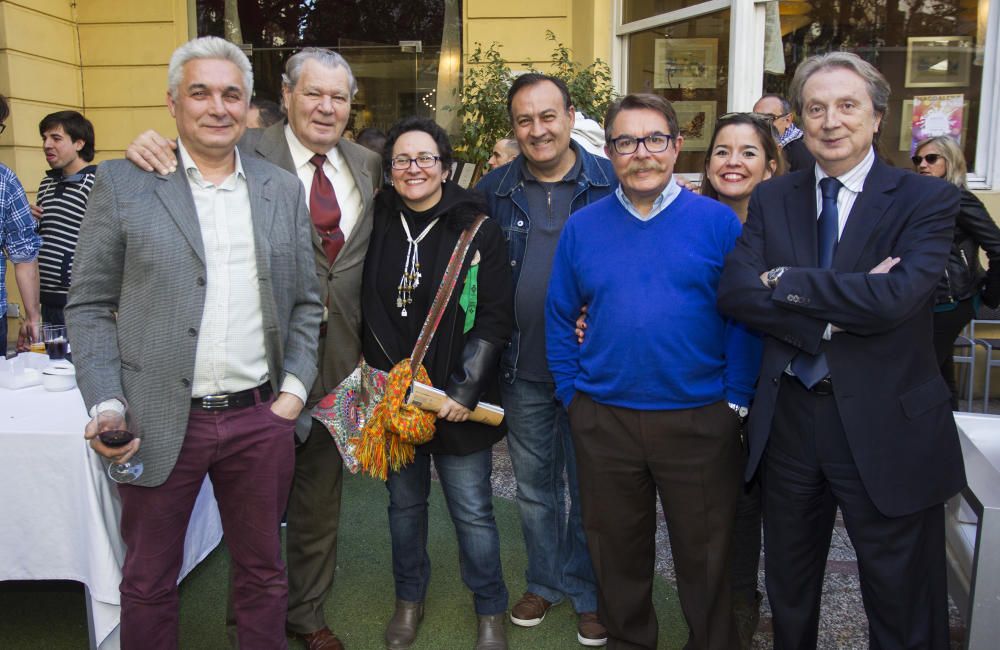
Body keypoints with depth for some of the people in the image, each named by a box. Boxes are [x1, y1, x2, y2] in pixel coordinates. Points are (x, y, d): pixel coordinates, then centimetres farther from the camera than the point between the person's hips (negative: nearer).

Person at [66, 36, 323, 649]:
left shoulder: (283, 190, 7)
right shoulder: (123, 183, -1)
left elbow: (306, 302, 10)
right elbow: (89, 306, 0)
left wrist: (295, 387, 0)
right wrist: (106, 403, -11)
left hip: (262, 418, 2)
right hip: (160, 422, -1)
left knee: (264, 573, 17)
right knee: (148, 581, 15)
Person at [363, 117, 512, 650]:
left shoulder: (477, 229, -8)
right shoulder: (377, 223, 2)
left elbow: (494, 318, -10)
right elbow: (364, 310, 10)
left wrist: (466, 390, -15)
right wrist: (374, 377, 4)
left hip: (457, 401, -3)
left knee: (472, 511, 5)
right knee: (404, 502, 18)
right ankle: (409, 598, 39)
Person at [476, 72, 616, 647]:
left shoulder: (611, 184, -5)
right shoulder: (495, 190, 3)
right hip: (523, 369, 3)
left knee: (590, 488, 12)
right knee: (534, 487, 18)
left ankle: (589, 593, 32)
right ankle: (545, 581, 39)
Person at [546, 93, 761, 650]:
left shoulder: (717, 221, -3)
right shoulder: (583, 226, 3)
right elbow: (559, 317, 7)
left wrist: (735, 398, -7)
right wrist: (572, 391, 1)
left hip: (699, 418, -2)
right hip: (603, 420, 2)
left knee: (704, 557, 13)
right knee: (617, 552, 18)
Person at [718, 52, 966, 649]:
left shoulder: (927, 199, -7)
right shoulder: (772, 200, 4)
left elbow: (894, 298, -23)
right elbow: (734, 292, -11)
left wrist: (784, 281, -15)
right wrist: (839, 310, -20)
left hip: (887, 427, -3)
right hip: (789, 421, 4)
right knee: (789, 595, 22)